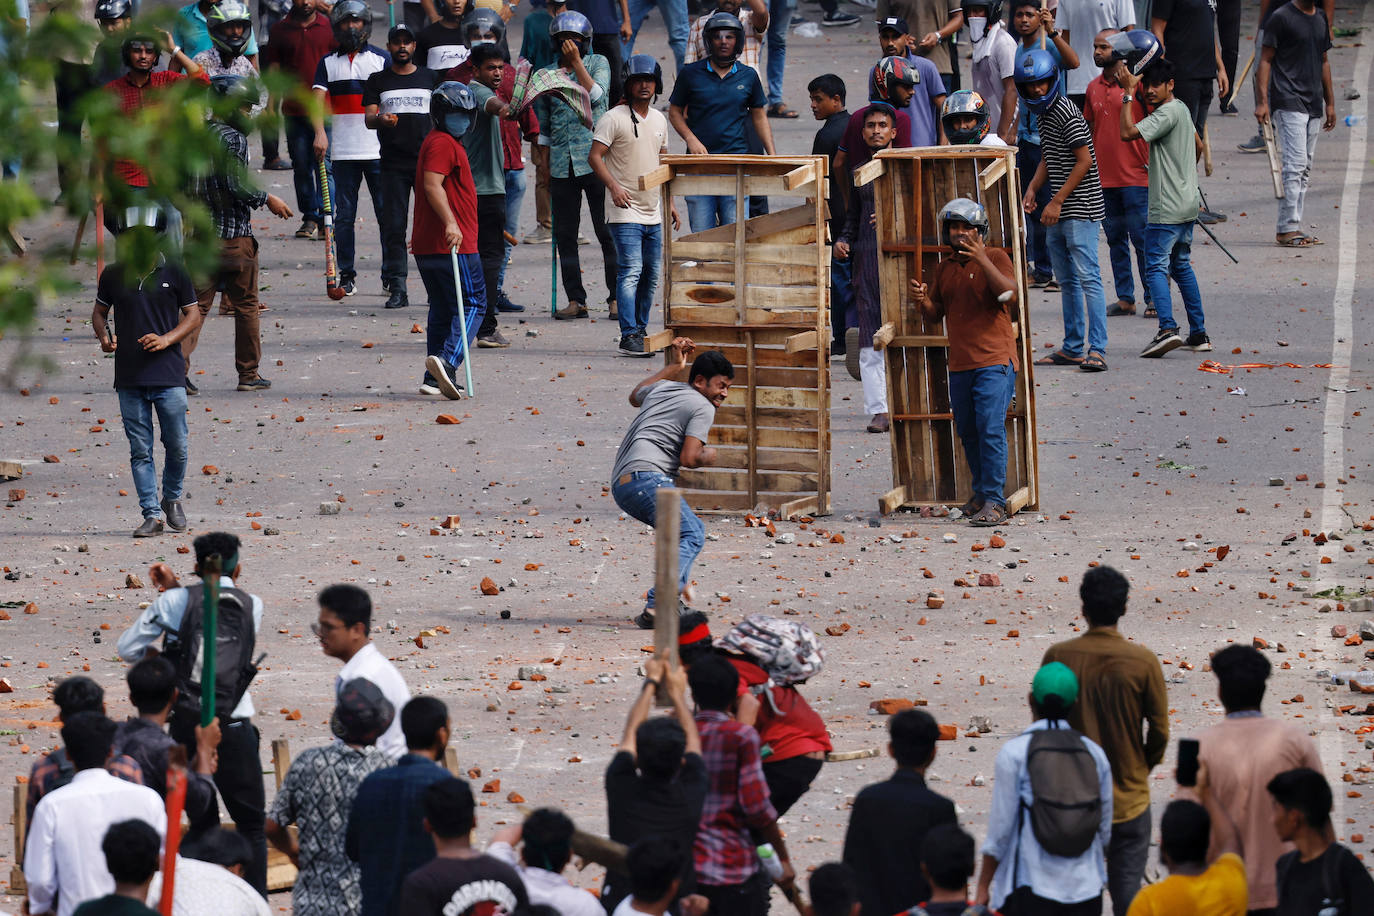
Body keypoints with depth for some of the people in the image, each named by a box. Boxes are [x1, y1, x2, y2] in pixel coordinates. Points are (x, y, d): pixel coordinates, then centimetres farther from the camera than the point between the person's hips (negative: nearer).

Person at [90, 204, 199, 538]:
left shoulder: (174, 273, 1)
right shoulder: (113, 275, 5)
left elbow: (193, 315, 6)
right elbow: (99, 311, 17)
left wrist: (167, 339, -11)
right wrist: (104, 336, -4)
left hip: (168, 374, -1)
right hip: (129, 378, 1)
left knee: (177, 446, 2)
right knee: (140, 449, 1)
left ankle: (172, 499, 27)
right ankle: (151, 514, 6)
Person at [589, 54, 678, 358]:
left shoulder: (659, 119, 14)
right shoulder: (614, 119, -8)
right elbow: (595, 157, -12)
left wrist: (669, 202, 19)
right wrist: (613, 186, -26)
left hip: (653, 213, 7)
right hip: (625, 212, -7)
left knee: (650, 276, 11)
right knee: (631, 272, -15)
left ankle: (641, 331, 21)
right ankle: (629, 336, -18)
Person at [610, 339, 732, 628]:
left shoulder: (663, 387, 26)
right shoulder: (703, 407, 1)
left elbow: (635, 396, 51)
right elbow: (688, 458, -11)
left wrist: (674, 366, 53)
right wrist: (708, 456, 12)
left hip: (620, 484, 10)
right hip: (645, 476, -10)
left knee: (691, 529, 24)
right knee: (692, 535, -17)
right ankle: (655, 608, -35)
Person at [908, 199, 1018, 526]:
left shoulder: (995, 258, -3)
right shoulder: (945, 268, 16)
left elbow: (1011, 295, -17)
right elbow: (936, 313, 21)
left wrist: (983, 261, -25)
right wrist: (923, 300, -2)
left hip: (994, 360, -7)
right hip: (960, 363, 7)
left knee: (990, 428, -16)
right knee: (968, 431, 14)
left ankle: (994, 502, -18)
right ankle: (982, 491, 30)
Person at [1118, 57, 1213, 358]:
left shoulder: (1167, 114, -17)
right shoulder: (1181, 109, 13)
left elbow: (1128, 132, -27)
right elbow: (1198, 145, 28)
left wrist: (1128, 92, -21)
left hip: (1167, 209, -10)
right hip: (1188, 203, 10)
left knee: (1156, 266, -11)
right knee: (1182, 265, 16)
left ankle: (1167, 329, -25)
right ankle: (1198, 333, 17)